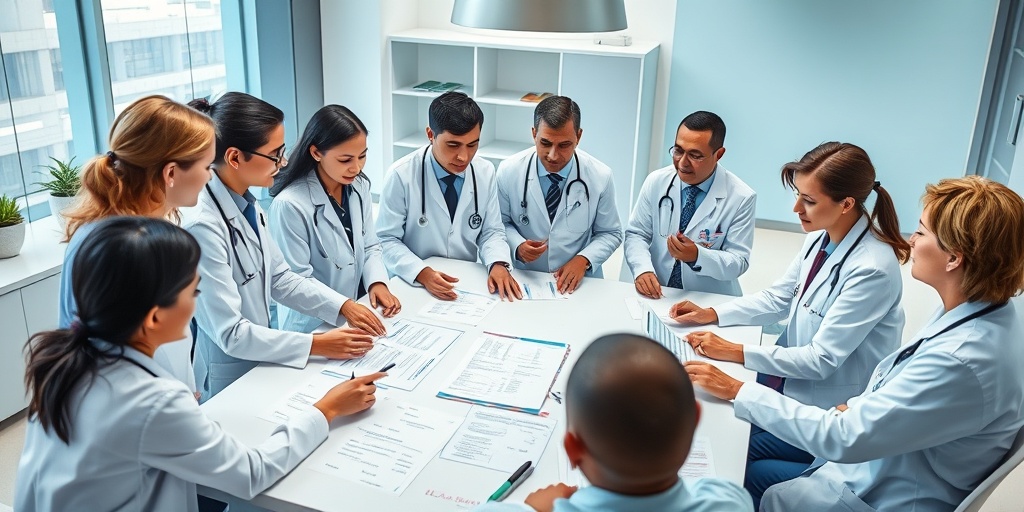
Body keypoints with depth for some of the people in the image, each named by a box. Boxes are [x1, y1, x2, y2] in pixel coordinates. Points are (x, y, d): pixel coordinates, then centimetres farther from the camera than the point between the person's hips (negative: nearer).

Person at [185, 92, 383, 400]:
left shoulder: (246, 204, -2)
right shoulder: (203, 225, -27)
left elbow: (279, 278, 7)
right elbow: (230, 334, -24)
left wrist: (343, 306, -4)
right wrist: (317, 345, -22)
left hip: (257, 361, 8)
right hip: (223, 382, -8)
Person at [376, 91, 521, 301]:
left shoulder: (486, 172, -1)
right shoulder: (401, 175, -11)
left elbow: (491, 232, 5)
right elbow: (387, 240, -8)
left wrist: (498, 264, -15)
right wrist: (422, 273, -24)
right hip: (412, 284, -1)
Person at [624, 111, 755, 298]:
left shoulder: (741, 198, -9)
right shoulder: (656, 182, -1)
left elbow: (738, 262, -7)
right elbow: (636, 234, 2)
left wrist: (697, 256, -25)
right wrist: (642, 269, -18)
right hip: (658, 294, 1)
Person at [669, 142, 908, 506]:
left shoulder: (872, 269, -26)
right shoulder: (821, 238, -3)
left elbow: (822, 359, -24)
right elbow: (777, 298, 8)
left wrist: (737, 352, -26)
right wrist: (711, 314, -4)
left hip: (823, 412, -7)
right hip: (788, 383, 7)